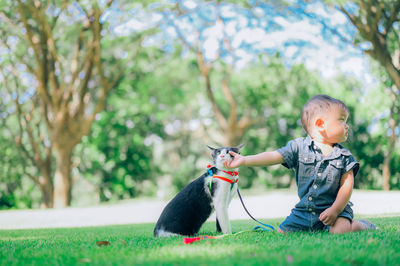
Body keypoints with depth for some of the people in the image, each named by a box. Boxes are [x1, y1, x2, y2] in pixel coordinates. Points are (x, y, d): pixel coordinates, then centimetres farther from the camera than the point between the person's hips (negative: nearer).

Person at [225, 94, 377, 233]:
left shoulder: (343, 156, -2)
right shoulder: (299, 147, -3)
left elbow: (347, 185, -5)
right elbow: (274, 156, -9)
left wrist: (335, 210, -18)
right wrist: (244, 160, -20)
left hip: (334, 207, -2)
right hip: (305, 209, 3)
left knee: (340, 231, -29)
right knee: (283, 232, 3)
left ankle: (362, 225, 6)